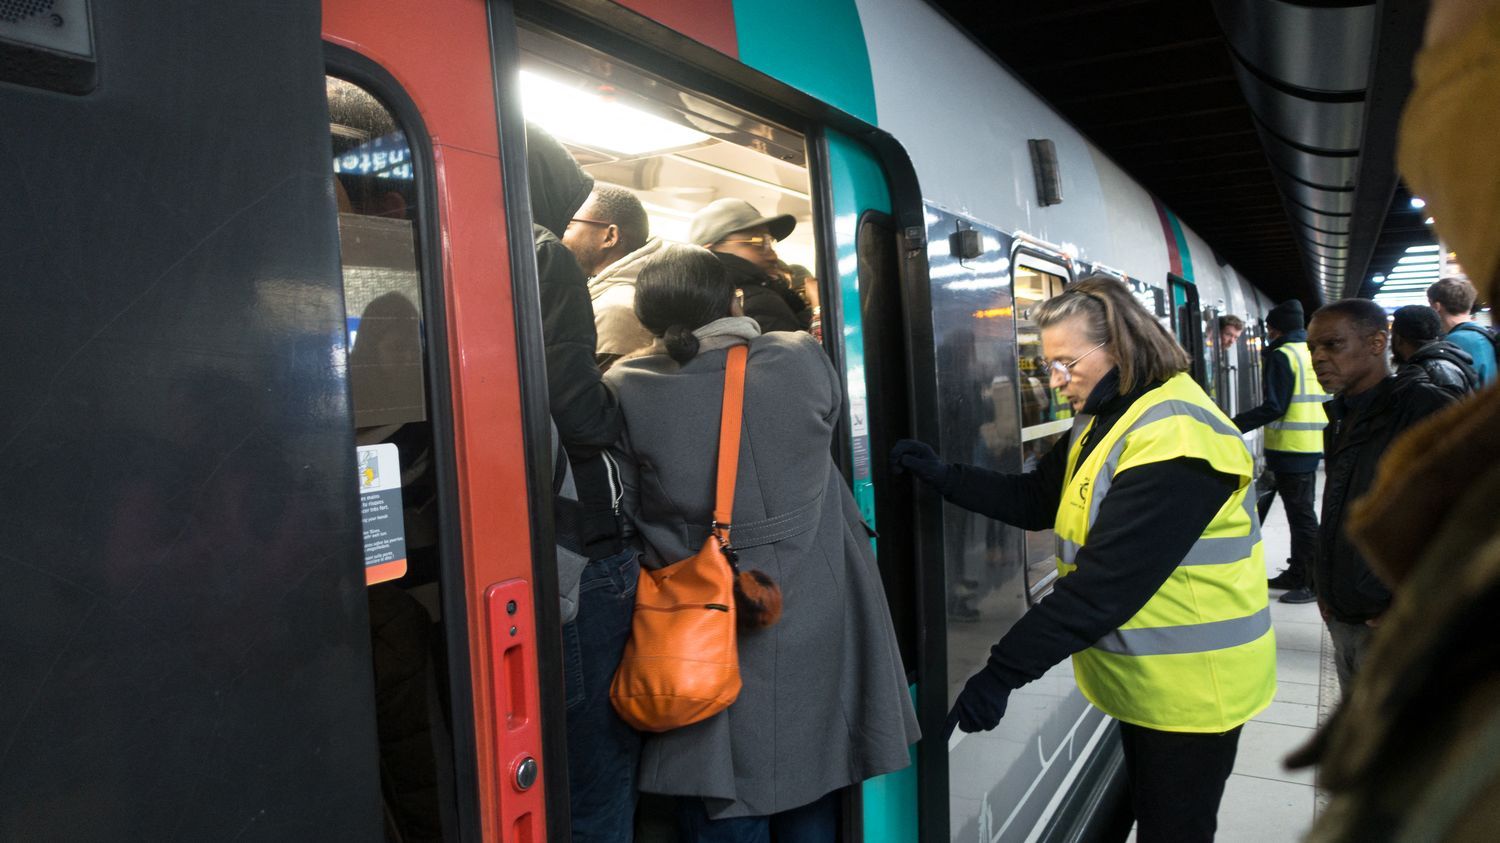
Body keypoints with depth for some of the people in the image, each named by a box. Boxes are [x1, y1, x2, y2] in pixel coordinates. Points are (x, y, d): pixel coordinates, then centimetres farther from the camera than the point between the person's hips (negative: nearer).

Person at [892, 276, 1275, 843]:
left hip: (1188, 685, -9)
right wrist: (942, 477, -6)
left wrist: (1003, 672, -31)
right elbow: (1034, 500, 8)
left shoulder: (1175, 435, -27)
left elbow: (1105, 582, -32)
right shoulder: (1104, 421, 7)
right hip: (1140, 675, 9)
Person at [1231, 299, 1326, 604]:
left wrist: (1235, 425, -17)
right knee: (1302, 510, 16)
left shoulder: (1282, 356, -14)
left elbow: (1273, 407, -20)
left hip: (1291, 448, -9)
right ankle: (1297, 574, 25)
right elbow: (1326, 400, 18)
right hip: (1313, 445, 9)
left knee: (1300, 514, -4)